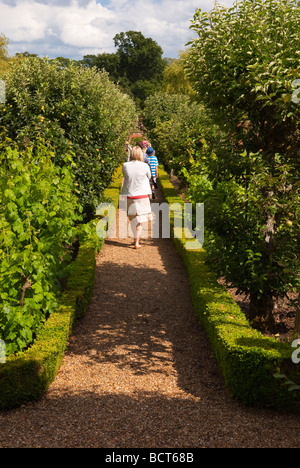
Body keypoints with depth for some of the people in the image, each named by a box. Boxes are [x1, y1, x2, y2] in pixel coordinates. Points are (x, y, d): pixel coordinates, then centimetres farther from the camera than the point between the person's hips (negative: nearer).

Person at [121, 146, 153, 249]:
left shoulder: (125, 166, -7)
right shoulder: (145, 166, -11)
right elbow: (149, 177, 7)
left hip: (130, 196, 2)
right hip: (142, 196, -2)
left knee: (133, 219, 17)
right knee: (140, 221, 5)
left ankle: (137, 239, 25)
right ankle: (137, 242, 0)